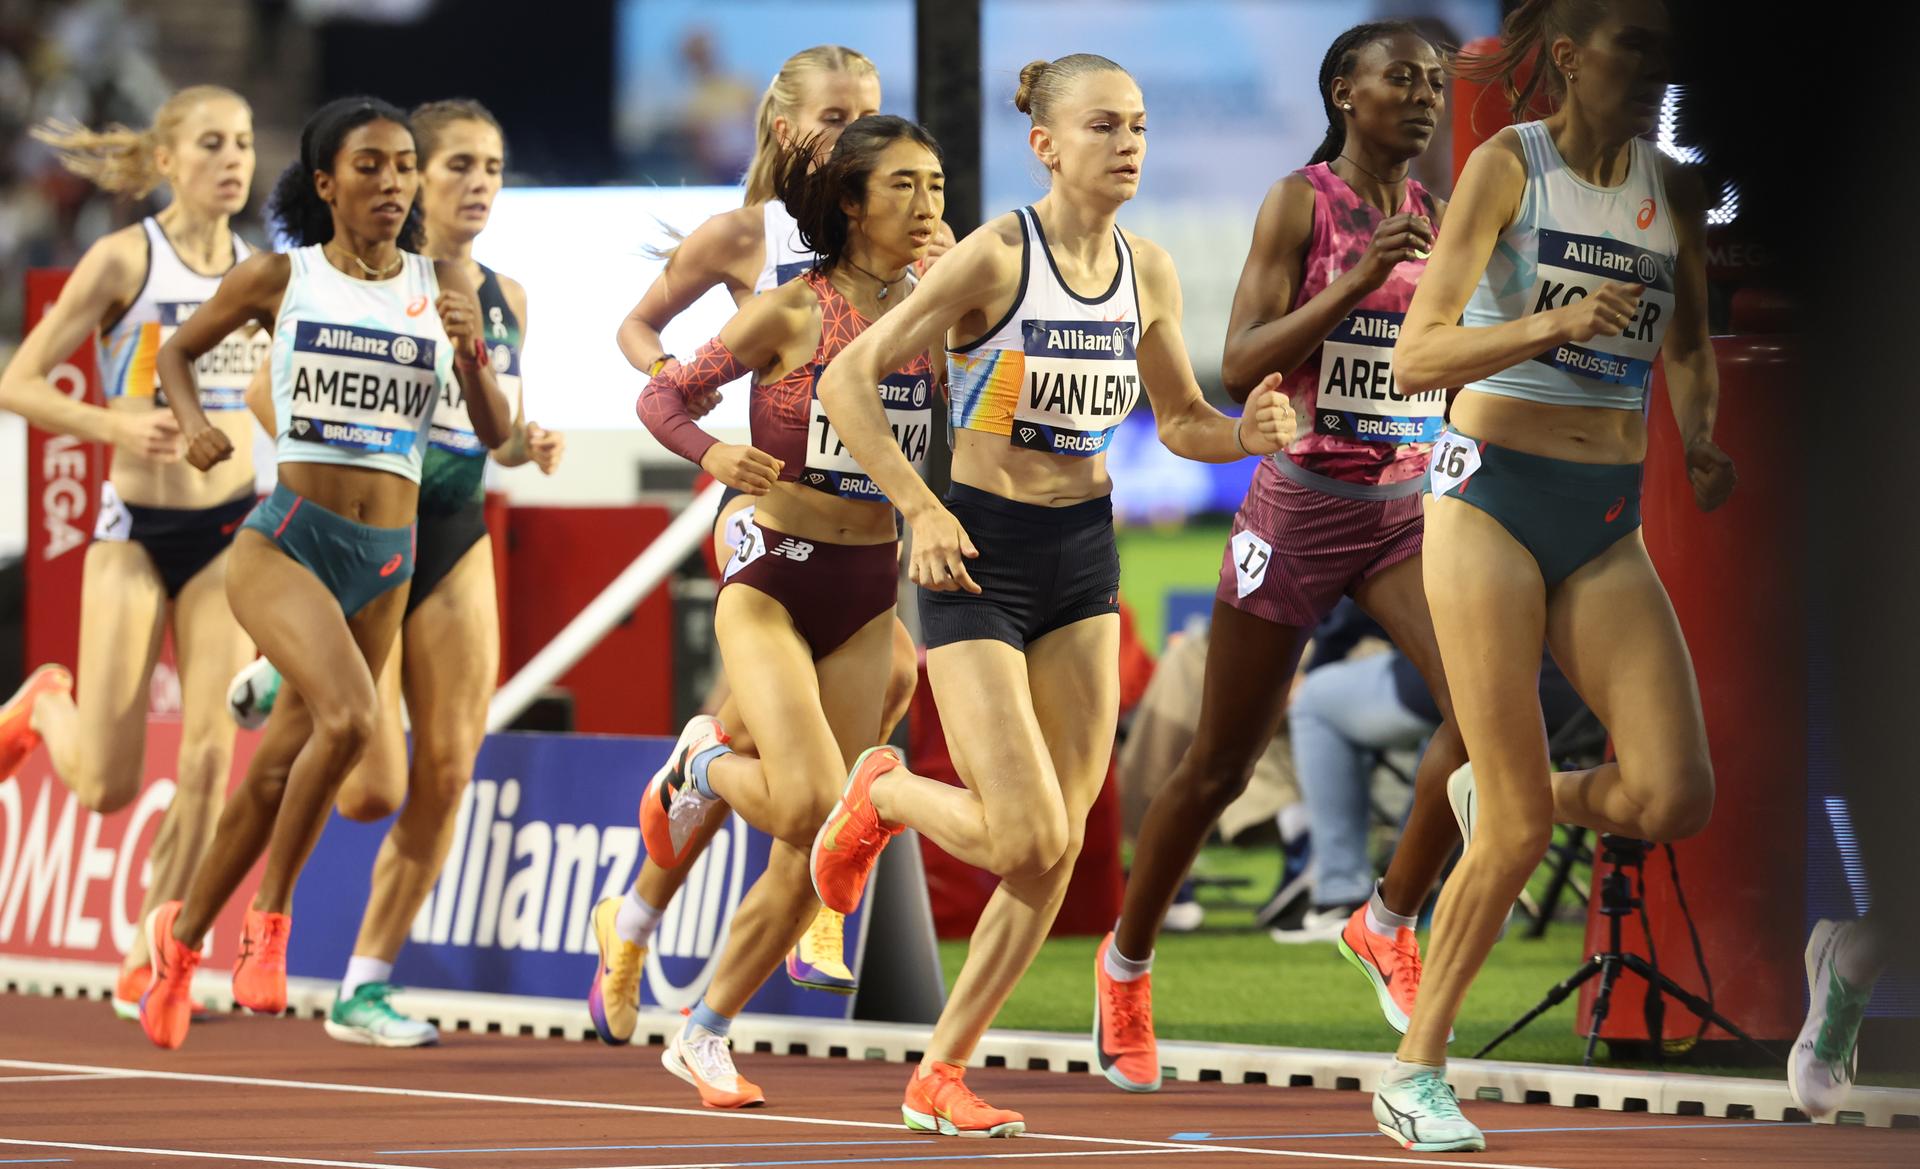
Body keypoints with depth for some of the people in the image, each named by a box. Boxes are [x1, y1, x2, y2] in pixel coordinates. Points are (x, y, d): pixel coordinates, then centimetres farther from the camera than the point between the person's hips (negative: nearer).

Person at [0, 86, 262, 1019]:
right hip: (135, 529, -3)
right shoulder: (124, 260, -8)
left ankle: (148, 967, 6)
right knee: (106, 785, -4)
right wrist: (118, 426, -24)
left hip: (230, 531, 3)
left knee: (208, 758, -7)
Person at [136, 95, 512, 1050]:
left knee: (278, 774, 10)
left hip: (387, 555, 4)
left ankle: (182, 935, 31)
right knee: (348, 718, -29)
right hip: (285, 540, -4)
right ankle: (269, 915, -10)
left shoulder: (441, 286, 5)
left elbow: (494, 432, 4)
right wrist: (192, 425, -5)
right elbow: (177, 351, 15)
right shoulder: (281, 279, 0)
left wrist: (469, 352, -14)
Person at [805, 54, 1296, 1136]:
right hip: (979, 558, -6)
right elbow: (848, 380, -13)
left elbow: (1179, 421, 15)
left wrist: (1250, 433, -7)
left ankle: (941, 1074, 14)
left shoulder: (1148, 272, 3)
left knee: (1063, 847, 2)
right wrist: (921, 508, -22)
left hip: (1085, 558, 6)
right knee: (1027, 844, -14)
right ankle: (885, 795, 19)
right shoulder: (996, 255, -15)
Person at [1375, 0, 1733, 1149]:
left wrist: (1702, 438, 7)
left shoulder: (1675, 190, 9)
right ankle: (1415, 1074, 8)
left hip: (1610, 523, 5)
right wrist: (1555, 322, -25)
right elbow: (1415, 360, -12)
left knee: (1676, 798, -12)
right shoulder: (1508, 167, -6)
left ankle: (1499, 794, 20)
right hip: (1494, 494, -5)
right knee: (1519, 831, -8)